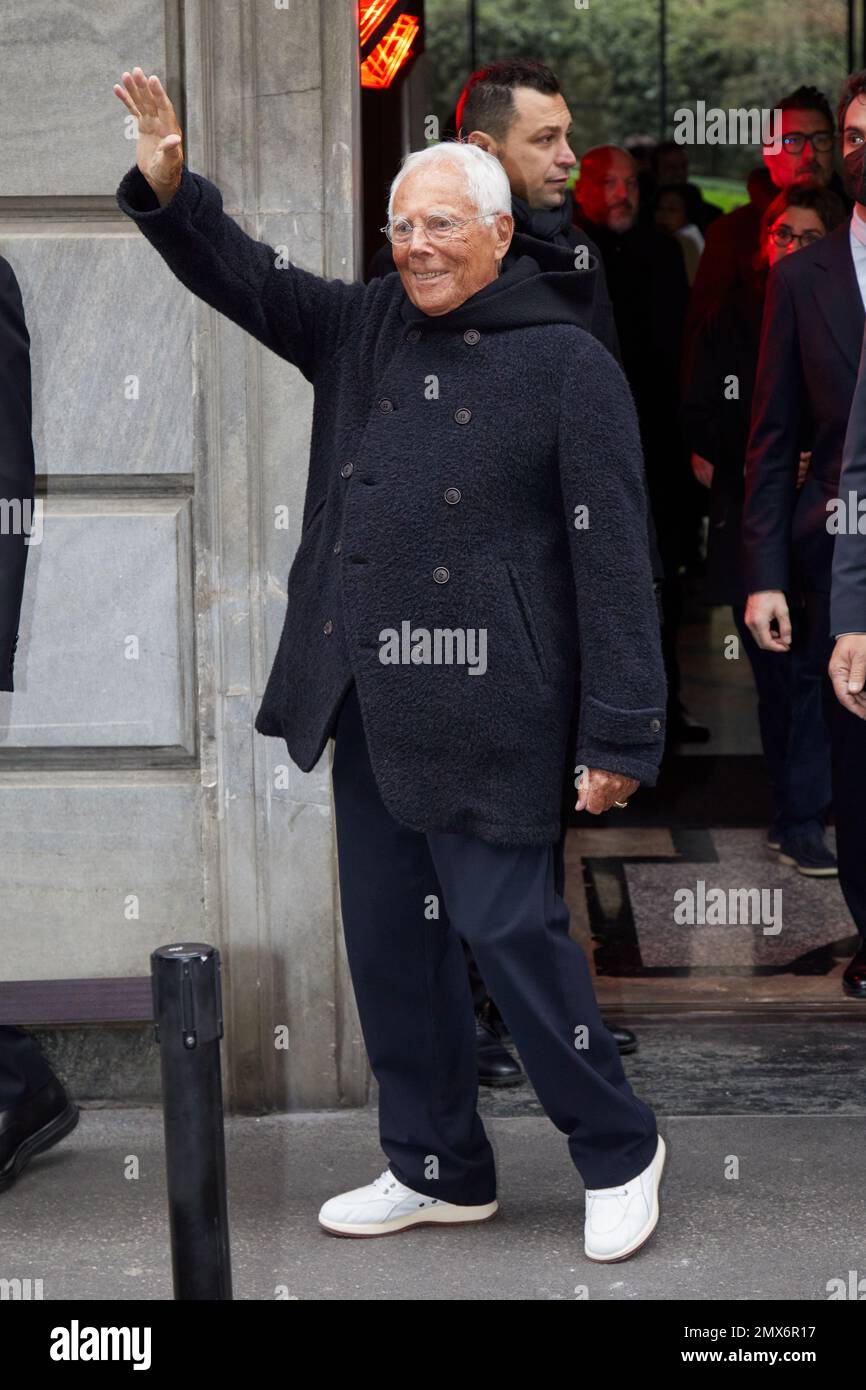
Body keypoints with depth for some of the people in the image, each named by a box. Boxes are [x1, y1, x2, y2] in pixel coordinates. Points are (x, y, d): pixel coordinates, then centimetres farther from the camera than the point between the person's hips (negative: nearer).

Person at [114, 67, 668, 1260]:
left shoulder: (566, 363, -7)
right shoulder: (361, 330, 11)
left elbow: (613, 556, -10)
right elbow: (246, 279, 15)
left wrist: (623, 734, -14)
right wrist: (167, 189, -6)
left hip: (485, 706, -7)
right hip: (367, 701, 7)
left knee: (509, 926, -5)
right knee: (389, 938, 12)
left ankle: (618, 1150, 16)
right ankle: (439, 1170, 27)